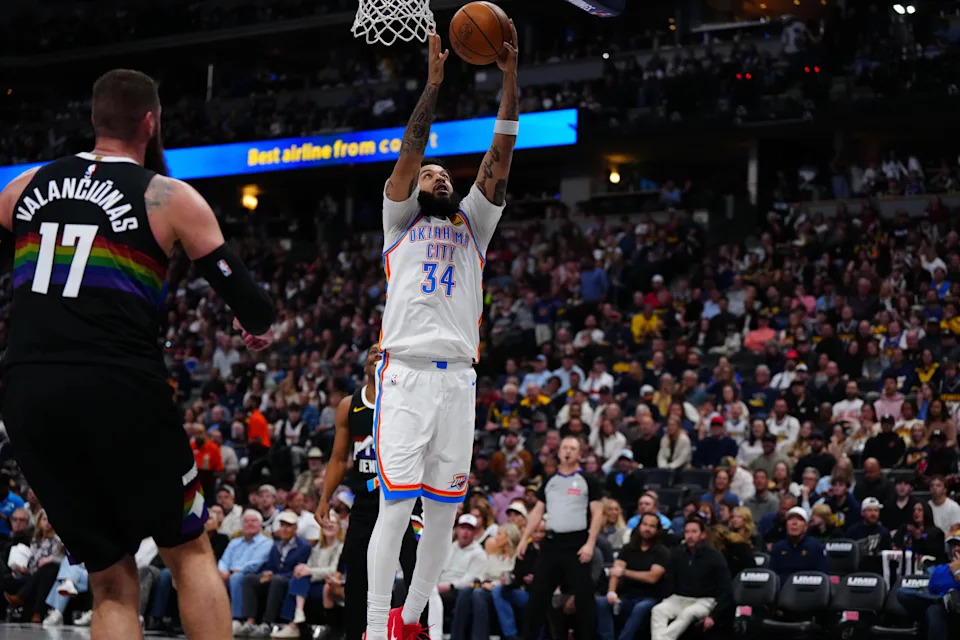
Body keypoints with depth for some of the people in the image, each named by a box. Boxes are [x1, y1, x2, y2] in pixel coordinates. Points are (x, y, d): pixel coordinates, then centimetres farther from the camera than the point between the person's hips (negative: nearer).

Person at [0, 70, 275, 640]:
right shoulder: (169, 197, 4)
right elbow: (255, 310, 3)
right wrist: (258, 326, 27)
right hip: (119, 387, -4)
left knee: (111, 580, 12)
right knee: (189, 551, 14)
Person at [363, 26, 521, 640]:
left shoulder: (473, 225, 21)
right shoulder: (400, 221, 14)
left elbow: (499, 159, 11)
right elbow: (409, 154, -1)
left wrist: (511, 80, 2)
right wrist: (434, 81, -8)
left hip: (458, 379, 4)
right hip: (406, 375, -4)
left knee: (444, 510, 5)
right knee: (396, 505, -11)